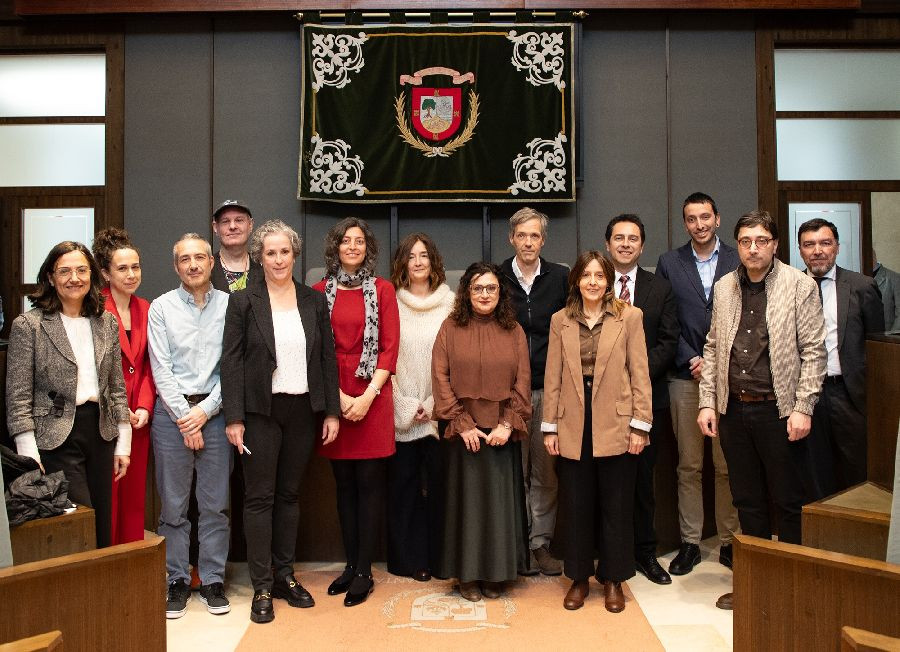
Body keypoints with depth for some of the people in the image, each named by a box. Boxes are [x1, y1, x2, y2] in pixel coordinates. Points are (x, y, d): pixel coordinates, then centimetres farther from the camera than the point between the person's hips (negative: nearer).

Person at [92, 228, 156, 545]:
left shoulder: (145, 309, 10)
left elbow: (148, 365, 10)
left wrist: (144, 407, -2)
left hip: (138, 418, 5)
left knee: (134, 494, 10)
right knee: (106, 497, -1)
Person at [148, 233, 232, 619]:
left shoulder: (230, 305, 3)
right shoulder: (161, 307, 4)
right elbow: (161, 369, -1)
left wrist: (205, 410, -8)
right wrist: (185, 417, -7)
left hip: (215, 410, 0)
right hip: (172, 411, 0)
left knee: (216, 503, 5)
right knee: (173, 504, 5)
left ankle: (212, 580, 17)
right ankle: (177, 581, 18)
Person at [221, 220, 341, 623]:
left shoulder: (314, 302, 6)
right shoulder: (243, 302, -2)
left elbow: (328, 358, 7)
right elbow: (231, 361, -5)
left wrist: (332, 411, 3)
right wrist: (234, 417, -10)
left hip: (302, 411, 3)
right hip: (261, 411, -3)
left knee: (289, 494, 12)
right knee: (260, 496, 3)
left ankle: (284, 575, 24)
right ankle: (262, 587, 12)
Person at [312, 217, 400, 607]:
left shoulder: (382, 290, 3)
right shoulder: (321, 291, 7)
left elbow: (390, 346, -2)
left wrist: (368, 395, -11)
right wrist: (339, 396, -7)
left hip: (373, 397, -2)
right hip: (333, 397, 2)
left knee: (370, 482, 1)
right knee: (344, 483, 9)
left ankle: (364, 572, 9)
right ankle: (351, 565, 20)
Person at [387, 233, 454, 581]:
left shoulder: (449, 302, 4)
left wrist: (434, 404, -6)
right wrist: (407, 406, -6)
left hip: (439, 410, 0)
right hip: (401, 411, 0)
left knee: (439, 483, 4)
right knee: (402, 484, 5)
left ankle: (439, 557, 18)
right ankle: (408, 559, 17)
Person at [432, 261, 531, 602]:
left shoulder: (514, 331, 6)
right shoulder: (450, 328, 1)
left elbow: (522, 382, 2)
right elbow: (441, 379, -4)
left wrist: (508, 424, -9)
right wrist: (463, 425, -11)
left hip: (501, 432, 1)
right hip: (462, 431, -1)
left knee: (500, 499, 6)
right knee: (465, 498, 5)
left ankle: (495, 574, 21)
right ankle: (467, 574, 18)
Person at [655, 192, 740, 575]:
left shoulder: (738, 261, 5)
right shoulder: (669, 263, 7)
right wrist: (691, 360, -6)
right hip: (686, 376, 1)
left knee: (728, 465, 5)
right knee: (689, 465, 6)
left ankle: (728, 540, 18)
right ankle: (690, 542, 16)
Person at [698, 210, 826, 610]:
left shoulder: (800, 285, -5)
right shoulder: (725, 287, 8)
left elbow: (813, 352, -6)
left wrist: (803, 408, -12)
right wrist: (707, 402, 6)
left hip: (778, 410, -4)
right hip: (733, 409, 4)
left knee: (789, 502, 5)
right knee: (748, 501, 14)